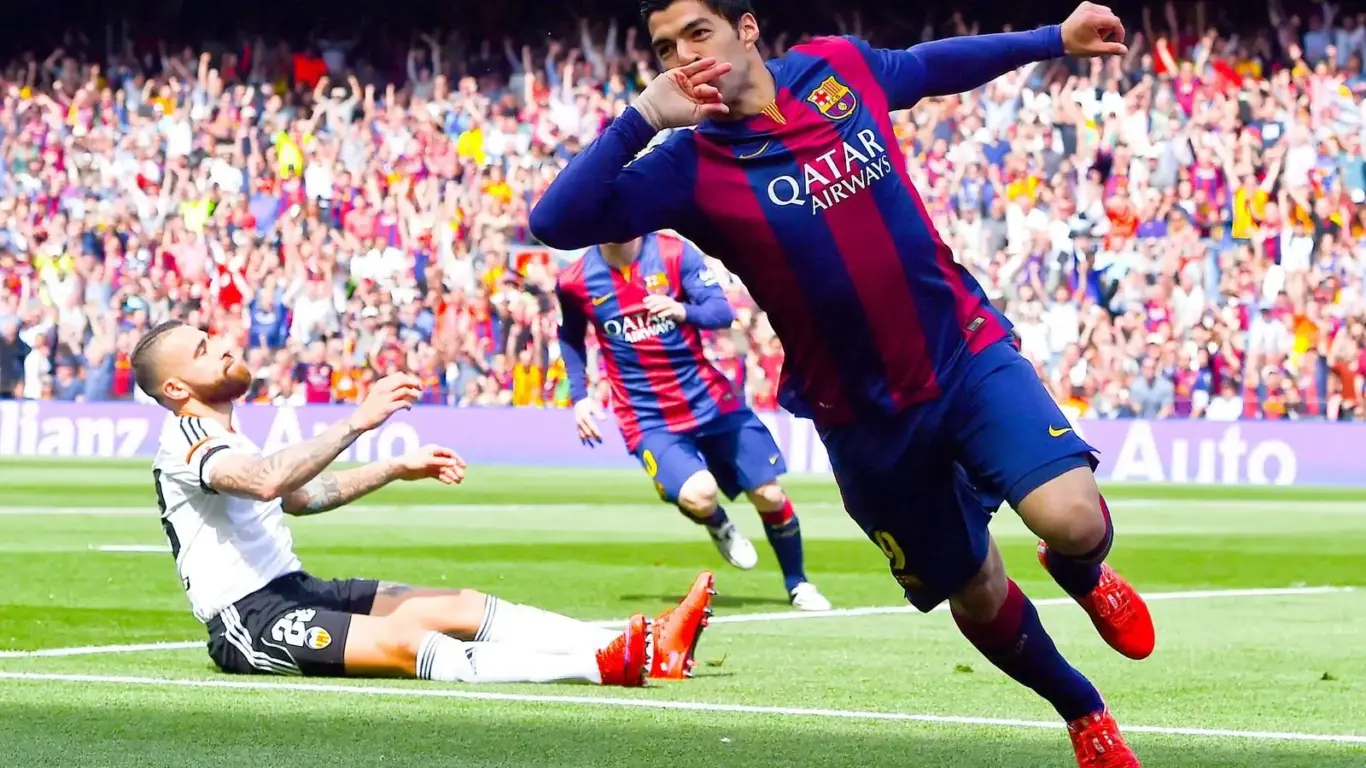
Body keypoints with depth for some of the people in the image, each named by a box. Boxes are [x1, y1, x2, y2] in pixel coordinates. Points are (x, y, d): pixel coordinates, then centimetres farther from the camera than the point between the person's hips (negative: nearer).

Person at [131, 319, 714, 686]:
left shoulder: (223, 441, 20)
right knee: (404, 642, -30)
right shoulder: (185, 439, -13)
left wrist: (397, 469, 26)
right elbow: (267, 481, -33)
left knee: (463, 607, -3)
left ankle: (646, 650, -15)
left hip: (291, 591, 10)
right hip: (248, 620, -10)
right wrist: (358, 421, -35)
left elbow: (299, 497, 34)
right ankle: (602, 668, -48)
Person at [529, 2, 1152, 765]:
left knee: (1071, 518, -22)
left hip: (967, 354, 0)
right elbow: (557, 222, -24)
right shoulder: (689, 166, -13)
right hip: (866, 418, 0)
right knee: (977, 595, 12)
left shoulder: (840, 68, -4)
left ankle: (1083, 574, 17)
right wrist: (642, 118, -29)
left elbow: (932, 64, 18)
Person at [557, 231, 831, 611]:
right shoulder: (575, 281, -5)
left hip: (709, 399, 1)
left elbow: (722, 312, -17)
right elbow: (571, 338, 15)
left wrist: (683, 311, -38)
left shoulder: (675, 253, -9)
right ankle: (718, 526, 12)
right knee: (698, 495, -26)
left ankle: (797, 585, 27)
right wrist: (579, 397, 5)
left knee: (768, 494, 2)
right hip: (647, 418, -1)